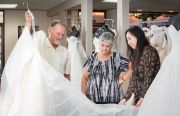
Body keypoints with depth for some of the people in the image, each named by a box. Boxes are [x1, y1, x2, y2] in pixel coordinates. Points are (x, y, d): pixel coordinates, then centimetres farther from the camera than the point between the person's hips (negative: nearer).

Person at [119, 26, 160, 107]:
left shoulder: (149, 51, -10)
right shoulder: (135, 54, 12)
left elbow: (149, 77, -14)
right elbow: (134, 79, 11)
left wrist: (143, 97, -16)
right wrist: (125, 98, 7)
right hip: (139, 97, 7)